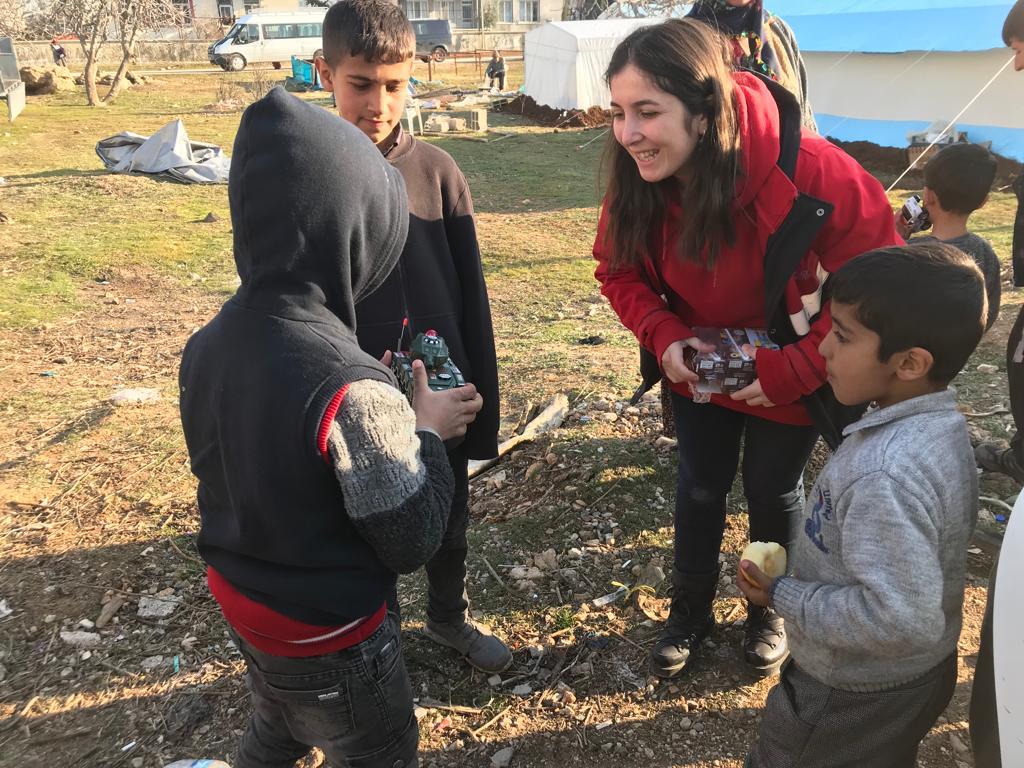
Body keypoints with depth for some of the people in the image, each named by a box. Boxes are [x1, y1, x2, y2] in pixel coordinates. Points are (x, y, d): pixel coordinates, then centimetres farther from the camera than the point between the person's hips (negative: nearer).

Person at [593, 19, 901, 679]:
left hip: (791, 374, -2)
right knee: (700, 485, 17)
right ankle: (691, 610, 43)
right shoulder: (637, 180, -21)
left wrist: (794, 370, -27)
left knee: (773, 490, 16)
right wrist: (665, 337, -23)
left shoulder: (810, 172, -34)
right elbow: (619, 271, -6)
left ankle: (773, 608, 47)